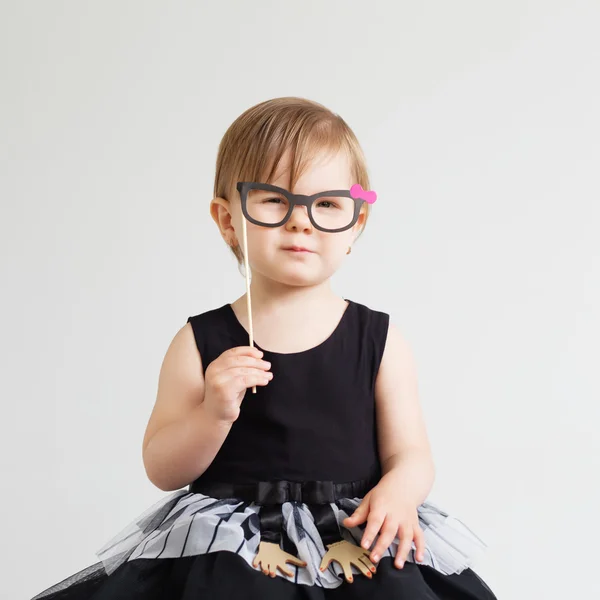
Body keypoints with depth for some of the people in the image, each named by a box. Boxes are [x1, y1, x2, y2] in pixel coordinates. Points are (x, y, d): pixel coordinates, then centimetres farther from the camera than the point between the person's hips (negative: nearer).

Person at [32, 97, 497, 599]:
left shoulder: (379, 340, 4)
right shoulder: (202, 342, 2)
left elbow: (409, 455, 5)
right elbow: (163, 471, 3)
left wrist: (398, 491, -18)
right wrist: (213, 414, -16)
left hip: (356, 538, 2)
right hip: (228, 544, -1)